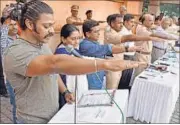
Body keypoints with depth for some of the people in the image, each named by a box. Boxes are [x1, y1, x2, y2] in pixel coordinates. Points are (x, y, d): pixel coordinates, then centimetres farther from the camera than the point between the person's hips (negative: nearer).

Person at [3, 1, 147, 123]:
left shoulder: (42, 44, 0)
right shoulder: (16, 53, -29)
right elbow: (55, 63, -46)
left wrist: (65, 92, 3)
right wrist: (106, 64, -53)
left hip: (54, 113, 7)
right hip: (36, 120, -7)